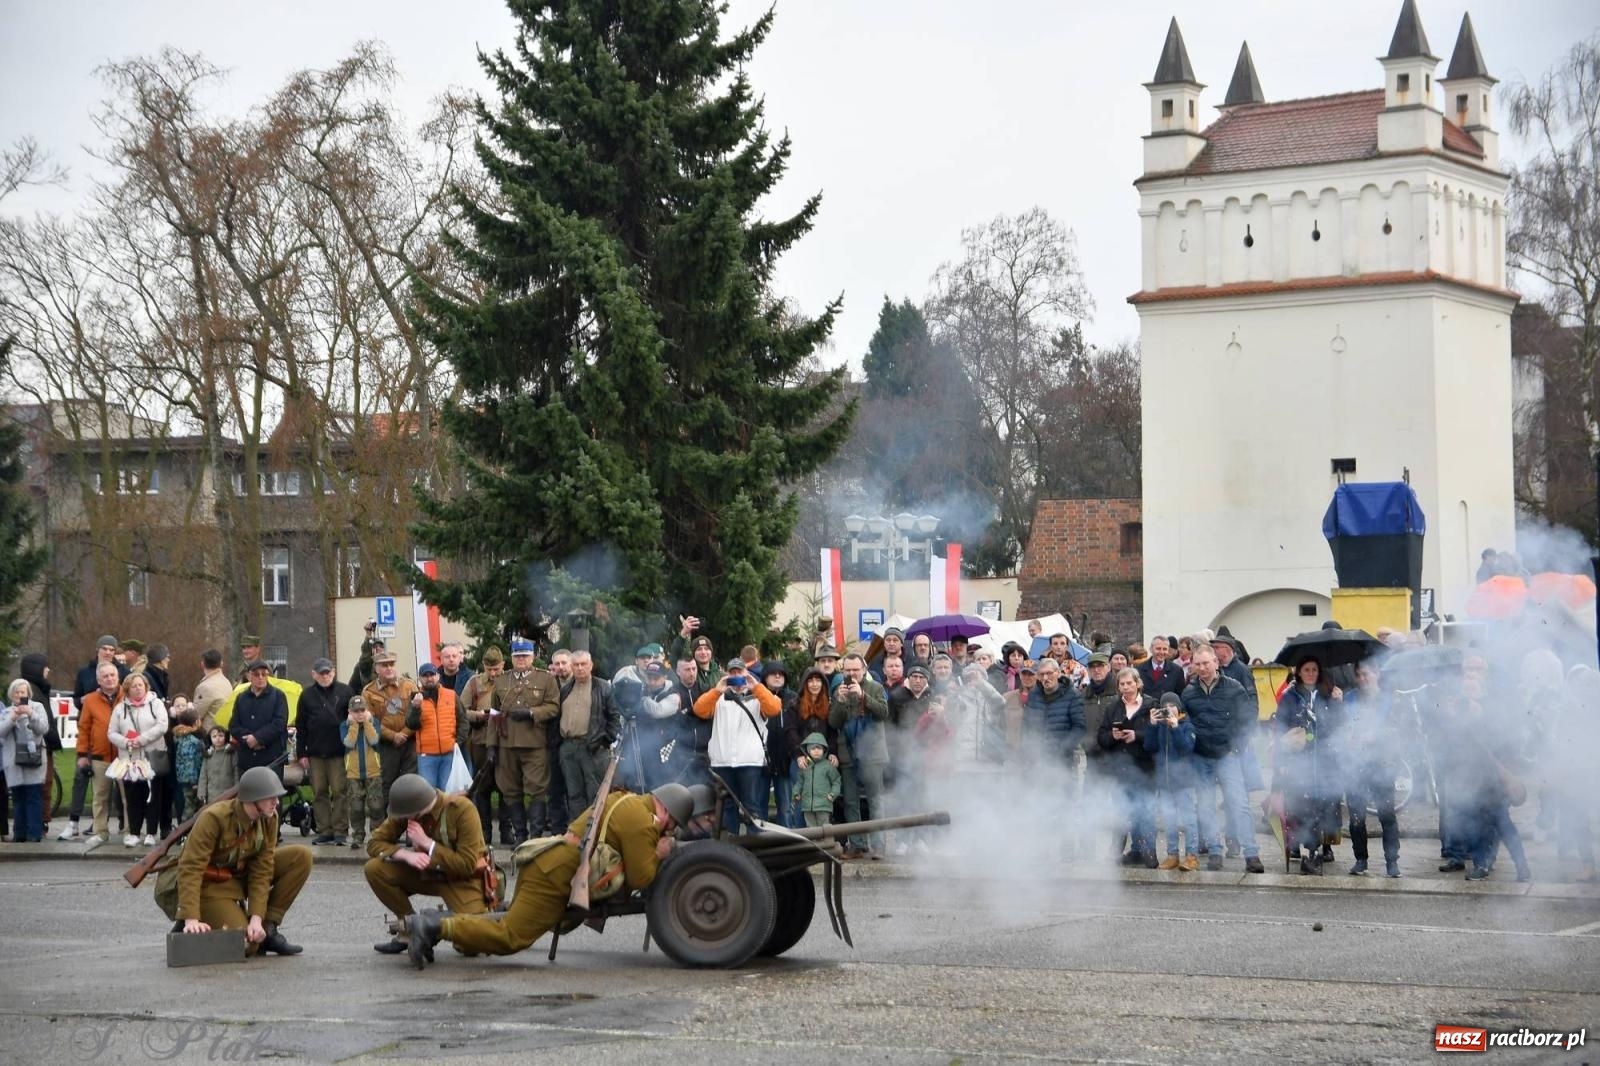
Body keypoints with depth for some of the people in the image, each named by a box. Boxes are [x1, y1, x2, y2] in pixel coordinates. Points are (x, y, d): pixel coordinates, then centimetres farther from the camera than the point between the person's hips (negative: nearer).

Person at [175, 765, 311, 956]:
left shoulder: (269, 819, -10)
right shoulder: (214, 818, -28)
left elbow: (262, 869, -10)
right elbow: (190, 868, -31)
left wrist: (256, 918, -21)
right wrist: (191, 919, -39)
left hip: (243, 873, 6)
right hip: (211, 885, -6)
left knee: (301, 856, -11)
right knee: (245, 944, -24)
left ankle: (267, 929, -6)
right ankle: (187, 929, 5)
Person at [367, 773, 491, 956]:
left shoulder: (462, 809, -25)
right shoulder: (405, 811, -12)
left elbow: (467, 865, -25)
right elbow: (375, 843, -7)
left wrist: (427, 843, -29)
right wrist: (406, 854, -26)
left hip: (463, 880, -5)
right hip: (427, 873, 5)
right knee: (374, 869, -17)